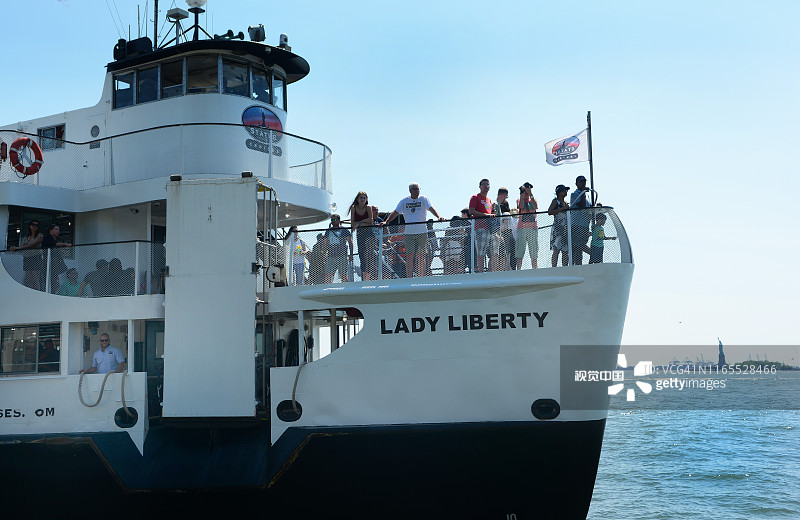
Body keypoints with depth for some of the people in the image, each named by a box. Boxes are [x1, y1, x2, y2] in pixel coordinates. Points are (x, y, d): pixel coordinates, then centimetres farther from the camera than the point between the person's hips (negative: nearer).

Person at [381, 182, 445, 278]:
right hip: (409, 232, 0)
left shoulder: (423, 199, 4)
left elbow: (431, 209, -8)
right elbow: (395, 213, 6)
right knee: (409, 255, -5)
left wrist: (439, 217, -26)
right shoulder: (404, 201, 8)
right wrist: (386, 222, -7)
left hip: (422, 231, 0)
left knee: (421, 256, 1)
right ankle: (409, 278, -2)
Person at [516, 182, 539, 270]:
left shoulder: (534, 200, 16)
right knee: (520, 250, -8)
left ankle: (535, 269, 0)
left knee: (534, 252, -1)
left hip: (533, 227, 2)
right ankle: (519, 270, -10)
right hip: (522, 227, -2)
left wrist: (531, 194, -8)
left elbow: (535, 207, -7)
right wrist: (522, 194, -6)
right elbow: (521, 206, -12)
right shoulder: (519, 200, 11)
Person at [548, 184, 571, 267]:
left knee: (565, 251, 3)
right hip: (557, 229, -7)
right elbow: (549, 212, -18)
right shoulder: (555, 201, -1)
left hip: (566, 230, 7)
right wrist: (563, 208, -19)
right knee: (556, 249, -13)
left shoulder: (566, 203, 20)